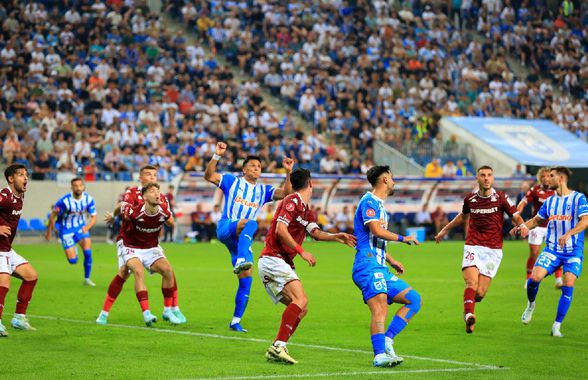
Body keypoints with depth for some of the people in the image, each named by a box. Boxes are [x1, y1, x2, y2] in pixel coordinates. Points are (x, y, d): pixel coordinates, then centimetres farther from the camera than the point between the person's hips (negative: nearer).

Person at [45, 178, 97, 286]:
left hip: (81, 227, 3)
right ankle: (73, 251, 33)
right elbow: (53, 214, -12)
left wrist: (87, 227, -24)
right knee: (73, 260, -6)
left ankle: (87, 279, 4)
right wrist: (49, 231, -3)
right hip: (66, 230, -3)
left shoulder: (88, 199, -13)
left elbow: (93, 217, -4)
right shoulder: (65, 201, -25)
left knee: (88, 252, -15)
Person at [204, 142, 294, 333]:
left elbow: (286, 193, 6)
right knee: (250, 224, -38)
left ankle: (236, 321, 4)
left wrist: (288, 173, -7)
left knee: (246, 279, -4)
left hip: (243, 239, 5)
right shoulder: (232, 181, 10)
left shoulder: (264, 190, 19)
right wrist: (217, 156, -14)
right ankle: (240, 262, -59)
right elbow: (209, 176, -3)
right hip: (225, 229, -5)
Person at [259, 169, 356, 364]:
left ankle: (276, 349, 4)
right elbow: (280, 230, -20)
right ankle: (278, 346, -30)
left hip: (283, 263, 10)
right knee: (300, 300, -24)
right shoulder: (292, 201, -10)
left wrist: (336, 237, -7)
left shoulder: (306, 210, 19)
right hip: (273, 259, -10)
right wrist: (302, 252, -20)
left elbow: (316, 233, 8)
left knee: (301, 309, 7)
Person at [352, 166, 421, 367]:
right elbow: (376, 230, -19)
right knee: (380, 308, -24)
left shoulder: (379, 205, 25)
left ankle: (386, 340, -5)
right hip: (368, 267, -10)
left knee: (414, 299, 5)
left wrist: (392, 261, 25)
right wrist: (403, 238, -8)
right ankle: (380, 355, -34)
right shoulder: (369, 202, -5)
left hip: (380, 269, 10)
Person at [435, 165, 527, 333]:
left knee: (480, 293, -6)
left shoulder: (501, 197, -2)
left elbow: (516, 217, -3)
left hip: (493, 250, -1)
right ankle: (469, 315, -39)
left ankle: (468, 309, 26)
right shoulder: (470, 198, 5)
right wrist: (445, 230, 33)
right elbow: (463, 216, 26)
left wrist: (522, 226, -26)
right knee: (471, 283, -24)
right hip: (473, 248, 1)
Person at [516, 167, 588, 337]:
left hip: (574, 252, -3)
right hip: (552, 249, 3)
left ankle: (557, 326, -6)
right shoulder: (550, 201, 12)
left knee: (568, 286, -15)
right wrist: (524, 227, 0)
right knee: (535, 277, -17)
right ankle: (531, 305, 13)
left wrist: (569, 234, -32)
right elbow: (537, 220, 22)